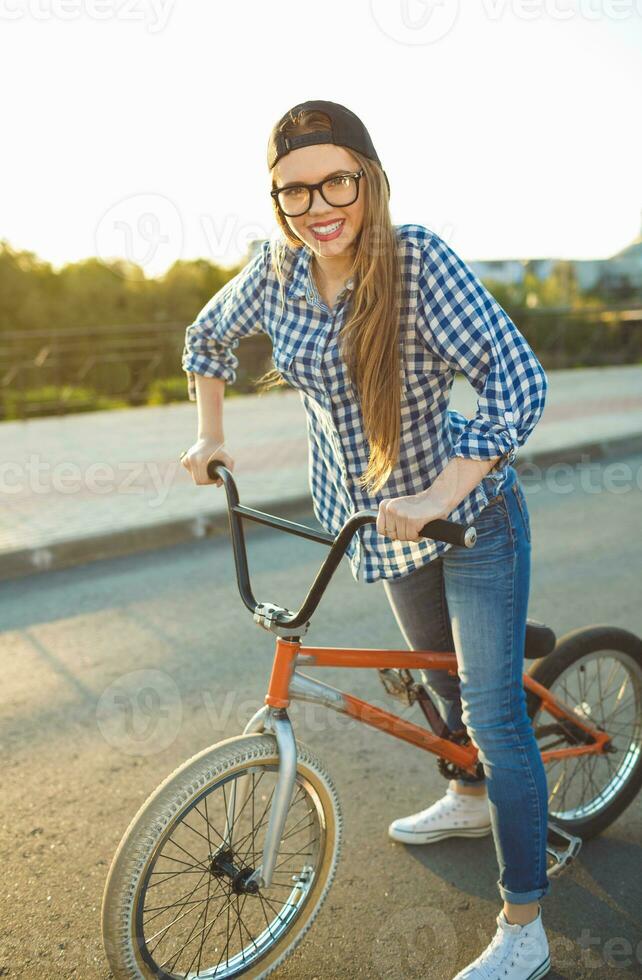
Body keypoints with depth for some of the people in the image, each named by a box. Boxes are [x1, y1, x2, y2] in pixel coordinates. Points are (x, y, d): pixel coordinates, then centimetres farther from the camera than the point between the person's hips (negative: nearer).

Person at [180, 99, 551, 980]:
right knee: (440, 676, 26)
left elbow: (519, 383, -30)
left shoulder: (418, 259, -23)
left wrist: (437, 497, -34)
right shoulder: (277, 270, -6)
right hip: (386, 521, 6)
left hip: (472, 514, -5)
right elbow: (208, 339, 14)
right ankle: (471, 801, 53)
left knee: (494, 712, -3)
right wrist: (211, 436, 13)